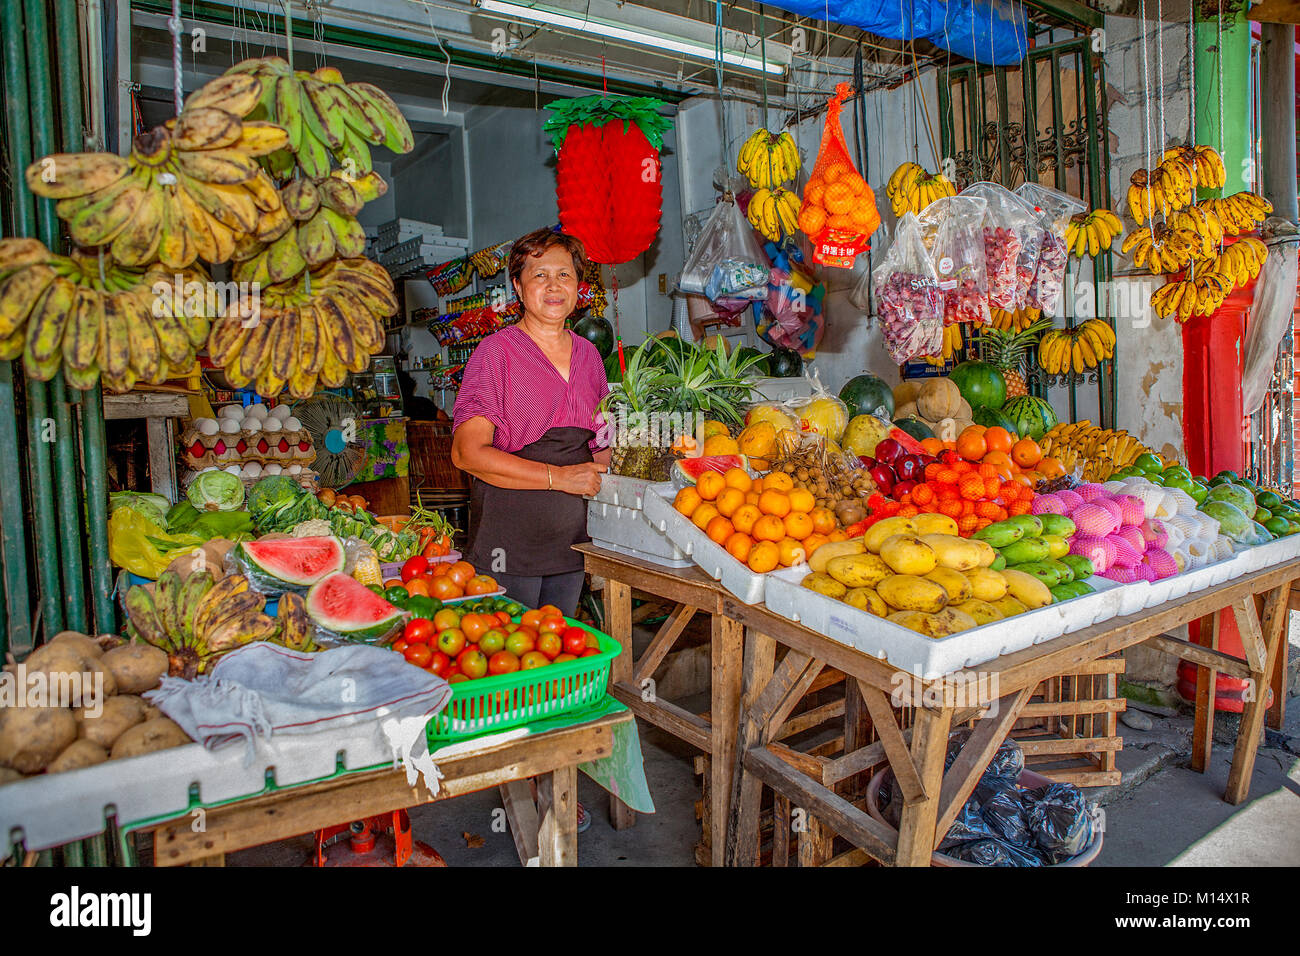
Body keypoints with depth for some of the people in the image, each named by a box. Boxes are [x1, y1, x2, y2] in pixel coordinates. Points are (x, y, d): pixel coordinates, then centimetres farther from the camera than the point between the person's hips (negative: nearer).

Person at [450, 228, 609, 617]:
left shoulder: (588, 354, 11)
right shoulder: (498, 351, -6)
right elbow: (467, 453, -14)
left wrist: (602, 463, 2)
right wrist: (558, 477, -18)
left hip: (572, 535, 6)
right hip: (509, 536, -5)